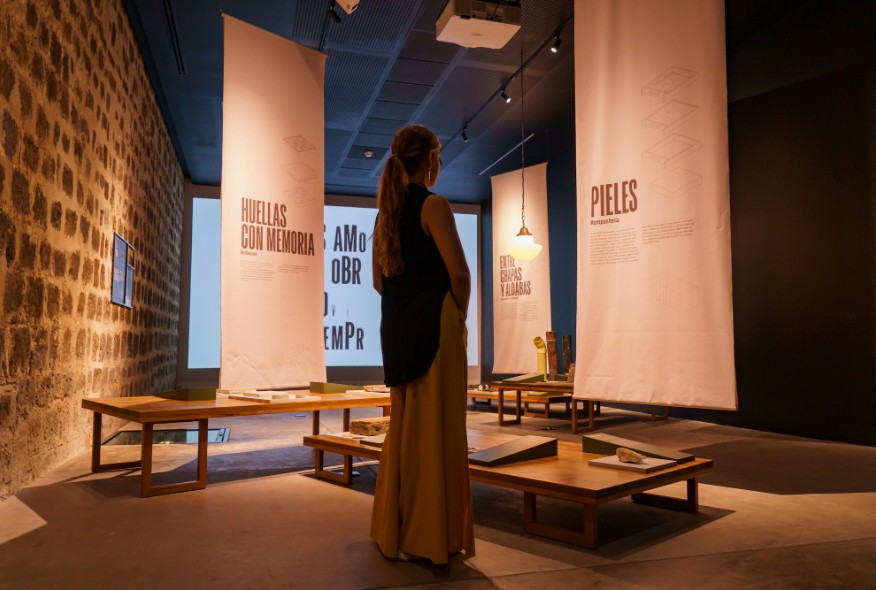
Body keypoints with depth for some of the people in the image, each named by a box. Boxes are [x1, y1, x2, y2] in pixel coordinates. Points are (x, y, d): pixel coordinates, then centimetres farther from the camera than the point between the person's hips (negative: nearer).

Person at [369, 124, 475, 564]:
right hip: (433, 325, -8)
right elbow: (459, 273, -14)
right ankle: (429, 538, 7)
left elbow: (379, 278, 14)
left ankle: (395, 532, 24)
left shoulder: (386, 211, 13)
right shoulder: (434, 205, -9)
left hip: (396, 327, 8)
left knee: (403, 427, 15)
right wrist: (459, 317, 0)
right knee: (435, 428, -1)